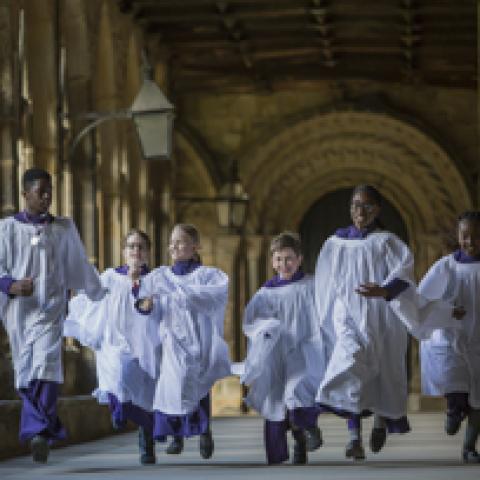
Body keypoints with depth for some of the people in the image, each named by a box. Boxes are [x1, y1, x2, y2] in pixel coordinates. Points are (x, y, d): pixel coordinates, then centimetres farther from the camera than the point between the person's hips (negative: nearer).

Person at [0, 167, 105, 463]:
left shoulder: (64, 228, 11)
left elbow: (81, 267, 21)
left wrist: (102, 297, 27)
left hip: (51, 308, -1)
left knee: (46, 365, -20)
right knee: (26, 374, 4)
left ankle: (38, 432, -28)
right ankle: (48, 431, 17)